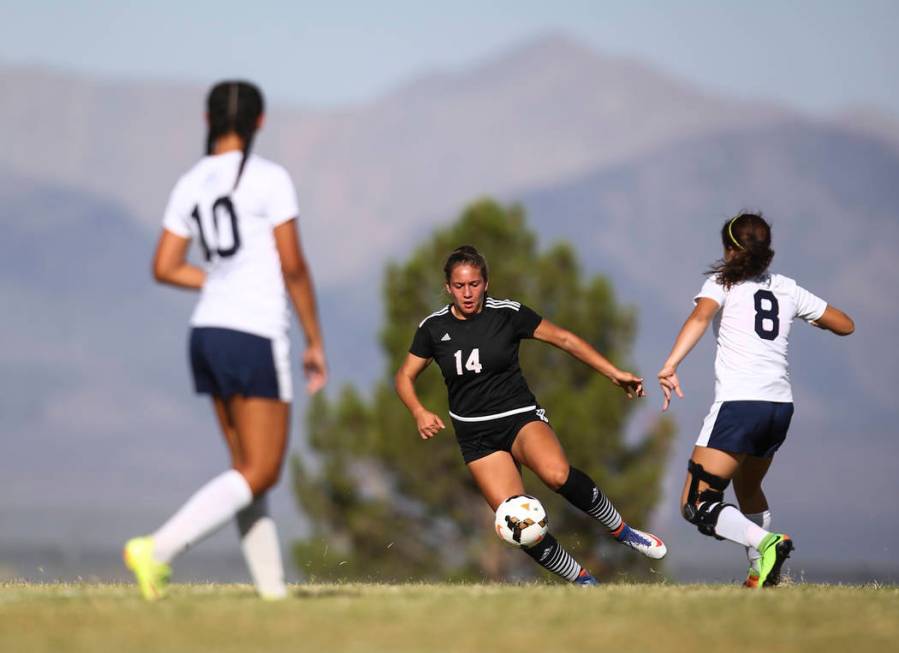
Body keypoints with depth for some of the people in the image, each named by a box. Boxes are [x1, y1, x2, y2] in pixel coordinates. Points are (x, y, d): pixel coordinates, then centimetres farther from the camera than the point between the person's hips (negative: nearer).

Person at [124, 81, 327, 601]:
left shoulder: (191, 185, 8)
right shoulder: (270, 179, -9)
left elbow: (165, 268, 8)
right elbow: (293, 267, -10)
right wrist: (316, 342, -2)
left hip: (208, 332, 7)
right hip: (257, 338, -7)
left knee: (251, 469, 12)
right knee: (260, 474, -4)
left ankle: (273, 589, 8)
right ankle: (158, 549, -18)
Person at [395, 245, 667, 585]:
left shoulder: (507, 313, -6)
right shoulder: (433, 327, -1)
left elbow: (564, 339, -1)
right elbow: (405, 377, 10)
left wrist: (614, 373, -7)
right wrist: (419, 412, -11)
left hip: (520, 417, -1)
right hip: (476, 436, 2)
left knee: (556, 474, -35)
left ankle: (622, 531, -13)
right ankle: (584, 582, -3)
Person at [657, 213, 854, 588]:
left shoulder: (722, 283, 6)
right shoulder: (787, 289, 18)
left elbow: (700, 317, -16)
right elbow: (845, 325, 25)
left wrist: (671, 365, -27)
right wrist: (809, 314, 42)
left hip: (737, 405, -6)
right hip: (781, 406, 6)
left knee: (696, 506, -7)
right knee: (747, 489, 31)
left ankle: (765, 543, -29)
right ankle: (762, 572, 23)